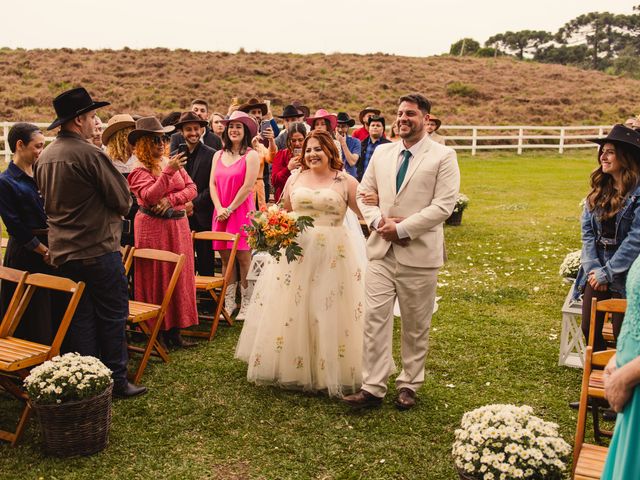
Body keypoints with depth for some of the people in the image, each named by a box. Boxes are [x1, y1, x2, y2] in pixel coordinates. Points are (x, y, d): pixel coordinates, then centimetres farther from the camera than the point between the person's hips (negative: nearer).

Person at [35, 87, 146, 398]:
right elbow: (122, 199, -11)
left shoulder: (45, 157, 8)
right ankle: (115, 380, 9)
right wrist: (115, 210, 10)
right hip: (99, 249, -7)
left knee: (80, 318, 12)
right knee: (112, 315, 3)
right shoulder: (89, 153, -16)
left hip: (62, 252, 7)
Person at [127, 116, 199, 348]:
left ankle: (174, 330, 12)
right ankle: (157, 331, 4)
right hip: (153, 227, -6)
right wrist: (168, 171, -27)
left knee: (179, 277, 5)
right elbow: (150, 196, -21)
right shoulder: (139, 170, -5)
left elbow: (192, 188, 5)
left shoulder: (173, 162, 12)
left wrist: (171, 199, -11)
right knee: (156, 278, -2)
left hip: (178, 226, 6)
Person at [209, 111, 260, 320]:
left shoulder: (251, 156, -2)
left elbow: (247, 187, -8)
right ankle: (229, 305, 11)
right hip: (221, 213, 5)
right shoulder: (218, 155, 14)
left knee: (243, 257, -5)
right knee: (225, 257, 5)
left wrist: (230, 209, -9)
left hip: (241, 212, -5)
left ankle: (245, 305, 2)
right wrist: (219, 208, -5)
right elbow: (212, 183, 9)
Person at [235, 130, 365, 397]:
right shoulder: (295, 179, 10)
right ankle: (291, 368, 20)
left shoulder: (346, 182, 1)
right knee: (290, 312, 6)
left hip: (333, 255, -3)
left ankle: (330, 371, 16)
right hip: (295, 251, 3)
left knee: (329, 313, 1)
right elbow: (282, 213, 18)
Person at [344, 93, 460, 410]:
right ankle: (372, 388, 6)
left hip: (419, 253, -3)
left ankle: (409, 386, 24)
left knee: (416, 326, 9)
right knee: (374, 319, -1)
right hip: (381, 250, 4)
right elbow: (364, 193, 13)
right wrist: (378, 220, -8)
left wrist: (402, 228, -17)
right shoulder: (381, 152, 11)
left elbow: (443, 205, -13)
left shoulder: (443, 156, -4)